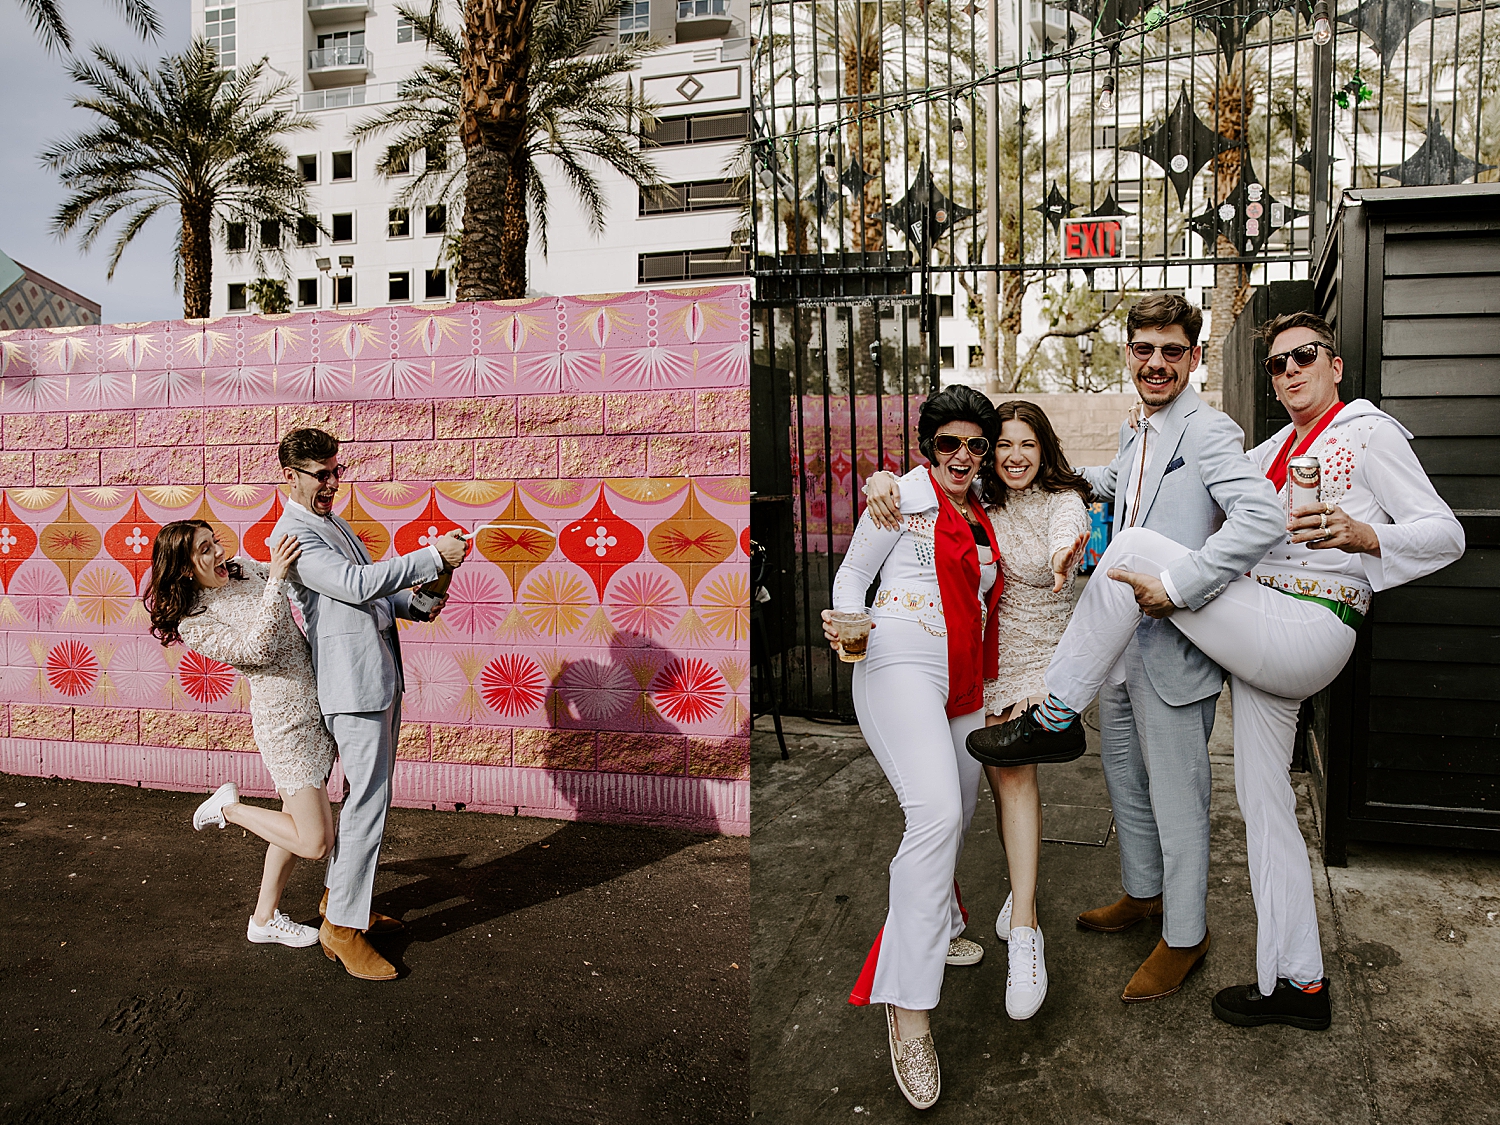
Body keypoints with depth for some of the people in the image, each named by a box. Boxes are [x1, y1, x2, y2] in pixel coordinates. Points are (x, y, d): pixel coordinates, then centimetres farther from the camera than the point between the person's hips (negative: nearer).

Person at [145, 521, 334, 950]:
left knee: (299, 820, 17)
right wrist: (275, 578, -34)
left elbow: (295, 575, 25)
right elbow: (255, 648, -29)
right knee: (315, 842, -6)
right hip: (285, 722, -7)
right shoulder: (193, 624, -15)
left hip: (318, 703, 8)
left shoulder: (244, 569, 5)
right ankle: (229, 807, 16)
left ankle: (265, 918, 32)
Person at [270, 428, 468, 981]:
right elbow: (357, 583, -24)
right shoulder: (293, 534, -12)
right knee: (369, 803, -7)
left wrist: (413, 603, 6)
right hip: (353, 684, -10)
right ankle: (342, 927, 3)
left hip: (381, 677, 10)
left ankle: (339, 893, 33)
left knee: (367, 795, 18)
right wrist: (433, 556, -22)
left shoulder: (333, 523, 19)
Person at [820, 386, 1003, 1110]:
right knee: (936, 813, -24)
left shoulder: (982, 513, 19)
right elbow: (853, 572, 3)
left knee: (958, 814, 15)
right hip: (901, 663, -8)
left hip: (964, 680, 8)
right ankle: (909, 1006, -22)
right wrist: (846, 626, -18)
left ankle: (932, 929, 41)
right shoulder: (905, 494, 1)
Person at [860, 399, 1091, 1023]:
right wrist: (881, 479, -22)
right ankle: (1020, 885, 35)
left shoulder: (1063, 500, -9)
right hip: (984, 658, 4)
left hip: (1039, 653, -4)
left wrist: (1063, 556, -57)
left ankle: (1024, 932, -21)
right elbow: (908, 480, 3)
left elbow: (1067, 531, -32)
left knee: (1015, 769, -21)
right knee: (1000, 778, 9)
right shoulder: (977, 502, 2)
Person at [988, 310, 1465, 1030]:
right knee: (1263, 800, 8)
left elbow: (1446, 535, -3)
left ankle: (1054, 717, -9)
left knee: (1136, 549, -18)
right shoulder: (1278, 449, 24)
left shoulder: (1369, 431, 1)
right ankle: (1297, 983, 17)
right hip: (1263, 640, 8)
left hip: (1307, 632, -8)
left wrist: (1361, 535, -23)